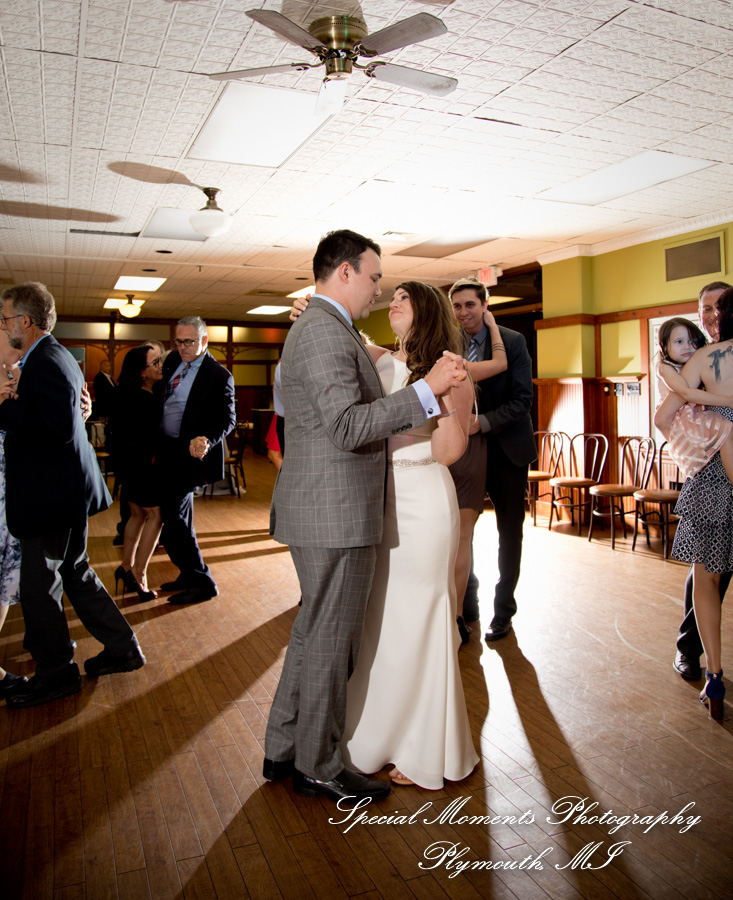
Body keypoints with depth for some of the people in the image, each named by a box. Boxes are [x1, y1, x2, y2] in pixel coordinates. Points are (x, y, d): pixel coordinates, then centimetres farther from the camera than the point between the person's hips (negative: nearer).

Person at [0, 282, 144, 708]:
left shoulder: (44, 363, -19)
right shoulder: (58, 356, 13)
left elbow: (58, 428, -29)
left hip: (53, 494, -10)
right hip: (66, 490, 10)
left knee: (38, 586, 4)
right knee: (75, 572, 20)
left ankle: (57, 672, 21)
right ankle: (122, 648, 29)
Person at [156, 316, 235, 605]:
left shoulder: (219, 376, -14)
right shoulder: (172, 360, 8)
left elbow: (227, 418, -15)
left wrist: (206, 440, -34)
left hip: (187, 453, -8)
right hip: (166, 450, 8)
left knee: (172, 518, -8)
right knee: (178, 517, 17)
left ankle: (202, 583, 4)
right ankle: (190, 575, 32)